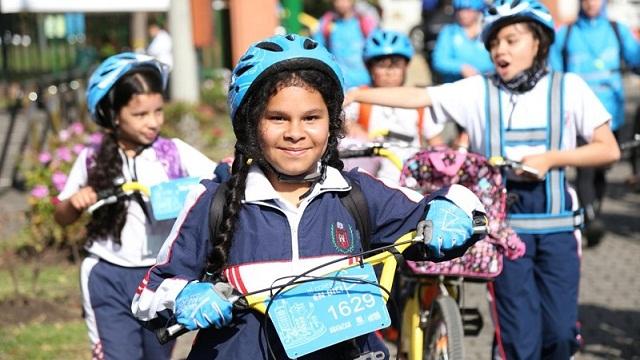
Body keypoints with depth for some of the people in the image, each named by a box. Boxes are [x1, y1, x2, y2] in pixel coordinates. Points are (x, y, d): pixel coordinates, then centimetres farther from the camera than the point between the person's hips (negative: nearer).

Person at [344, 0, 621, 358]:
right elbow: (417, 96, -4)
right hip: (504, 222, -1)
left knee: (560, 331, 0)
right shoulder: (479, 91, 3)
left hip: (557, 224, 1)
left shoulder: (569, 87, 3)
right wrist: (355, 94, -14)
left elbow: (609, 149, 1)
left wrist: (550, 158, -11)